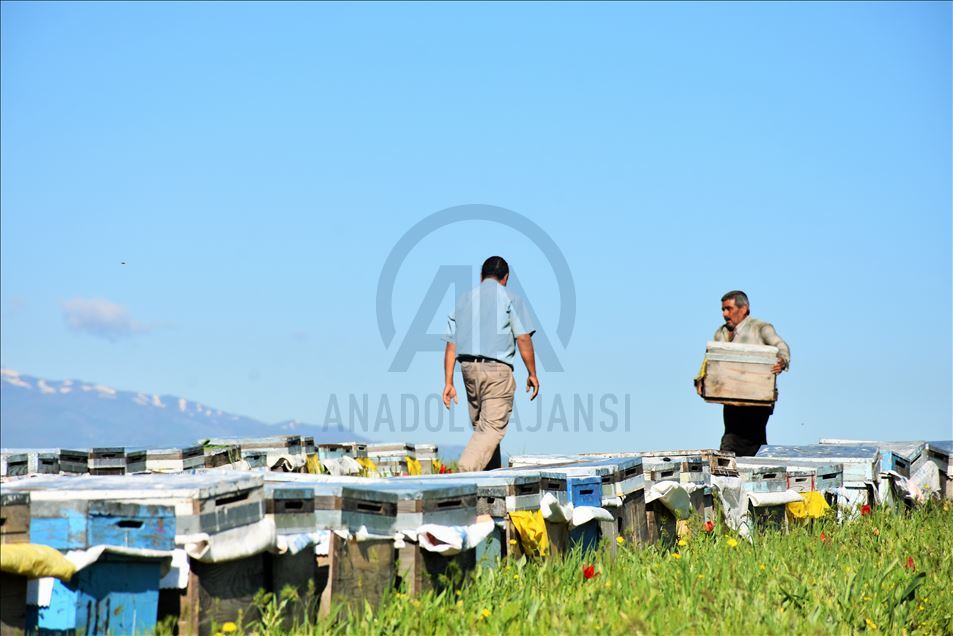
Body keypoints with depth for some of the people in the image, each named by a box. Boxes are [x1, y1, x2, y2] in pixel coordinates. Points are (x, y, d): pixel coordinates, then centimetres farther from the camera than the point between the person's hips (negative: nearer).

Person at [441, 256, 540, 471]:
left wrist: (448, 383, 10)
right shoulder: (510, 298, 1)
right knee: (493, 427, -10)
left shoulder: (464, 300, 15)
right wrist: (532, 374, 2)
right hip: (497, 367, -6)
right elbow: (523, 339, -6)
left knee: (480, 427, 15)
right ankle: (466, 472, -27)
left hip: (468, 367, 6)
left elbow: (451, 345, 10)